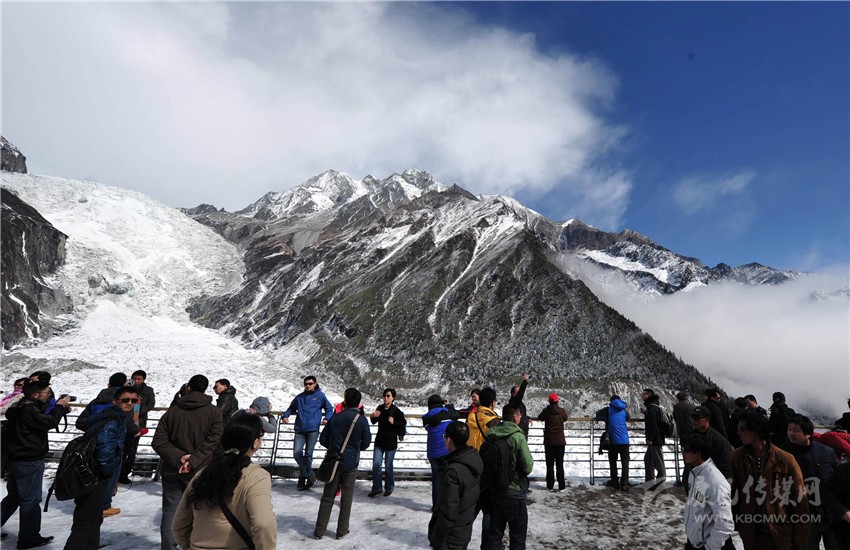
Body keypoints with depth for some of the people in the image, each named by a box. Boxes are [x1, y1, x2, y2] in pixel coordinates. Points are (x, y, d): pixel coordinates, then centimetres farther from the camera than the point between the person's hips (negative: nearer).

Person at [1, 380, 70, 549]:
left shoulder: (20, 407, 10)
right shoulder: (29, 410, -21)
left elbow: (41, 419, 14)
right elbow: (49, 422, -30)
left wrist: (61, 409, 2)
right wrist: (59, 407, -15)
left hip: (15, 460, 10)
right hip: (30, 462, -10)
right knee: (30, 500, -1)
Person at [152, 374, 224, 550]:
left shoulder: (172, 411, 2)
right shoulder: (213, 412, -6)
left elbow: (159, 442, -4)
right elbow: (212, 442, -15)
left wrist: (178, 457, -12)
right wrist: (193, 460, -16)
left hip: (172, 472, 2)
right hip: (200, 473, -2)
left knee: (170, 513, 12)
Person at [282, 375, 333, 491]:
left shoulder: (320, 395, 6)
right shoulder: (299, 397, 15)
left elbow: (329, 409, 11)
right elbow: (291, 408, 26)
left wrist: (326, 418, -6)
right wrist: (286, 415, 7)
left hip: (313, 430, -3)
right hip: (300, 430, 3)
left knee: (308, 455, -1)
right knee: (297, 453, -8)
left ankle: (303, 478, 16)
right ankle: (310, 475, 9)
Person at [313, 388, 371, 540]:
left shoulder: (335, 418, -3)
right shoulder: (361, 420, -9)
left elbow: (323, 439, 1)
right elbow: (366, 442, -6)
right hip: (351, 463, -2)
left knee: (327, 496, 10)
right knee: (346, 497, 9)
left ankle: (319, 530, 13)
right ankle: (341, 531, 14)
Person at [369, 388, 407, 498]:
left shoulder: (396, 411, -12)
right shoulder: (380, 408, 0)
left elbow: (403, 423, -8)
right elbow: (374, 422, 13)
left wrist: (394, 423, -23)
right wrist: (374, 416, -8)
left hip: (391, 442, -4)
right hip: (379, 440, 4)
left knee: (388, 466, 5)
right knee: (376, 464, 0)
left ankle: (389, 487, 23)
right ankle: (376, 488, 13)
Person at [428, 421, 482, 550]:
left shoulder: (453, 471, -29)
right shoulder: (476, 459, -4)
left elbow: (448, 511, -25)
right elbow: (479, 495, 7)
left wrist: (436, 539, -14)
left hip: (451, 539, -8)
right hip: (466, 531, 8)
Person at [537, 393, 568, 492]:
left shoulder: (546, 411, -9)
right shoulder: (561, 411, -8)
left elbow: (539, 418, 10)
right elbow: (565, 418, 13)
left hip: (549, 441, 0)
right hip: (560, 441, 0)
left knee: (549, 464, 7)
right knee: (560, 464, 7)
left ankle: (550, 485, 7)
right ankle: (561, 486, 7)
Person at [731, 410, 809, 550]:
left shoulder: (785, 460, -10)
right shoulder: (738, 456, -3)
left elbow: (800, 500, -4)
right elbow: (734, 491, 3)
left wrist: (799, 538, -3)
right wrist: (734, 523, 3)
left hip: (781, 534, -2)